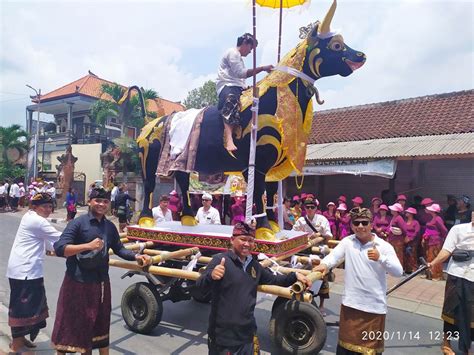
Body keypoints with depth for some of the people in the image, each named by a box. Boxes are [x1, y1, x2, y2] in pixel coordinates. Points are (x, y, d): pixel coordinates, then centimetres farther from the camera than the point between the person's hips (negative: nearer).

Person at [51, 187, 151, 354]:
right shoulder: (78, 223, -13)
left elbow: (119, 249, 14)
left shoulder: (110, 227, 4)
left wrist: (137, 256, -1)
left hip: (101, 283, 5)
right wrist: (88, 246, -32)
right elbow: (59, 248, -21)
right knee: (70, 326, 8)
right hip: (77, 283, -5)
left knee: (101, 325, 20)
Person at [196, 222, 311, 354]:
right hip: (223, 334, -6)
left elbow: (273, 279, 22)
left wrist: (294, 276, 9)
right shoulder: (220, 260, -14)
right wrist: (212, 275, -47)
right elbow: (200, 284, -25)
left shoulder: (254, 265, 9)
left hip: (248, 333, 7)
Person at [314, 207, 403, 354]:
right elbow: (334, 255, -12)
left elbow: (398, 272, -11)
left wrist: (380, 258, -26)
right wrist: (324, 264, -33)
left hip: (375, 305, -1)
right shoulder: (347, 241, 1)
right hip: (351, 303, 2)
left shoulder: (384, 246, -6)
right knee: (347, 342, 17)